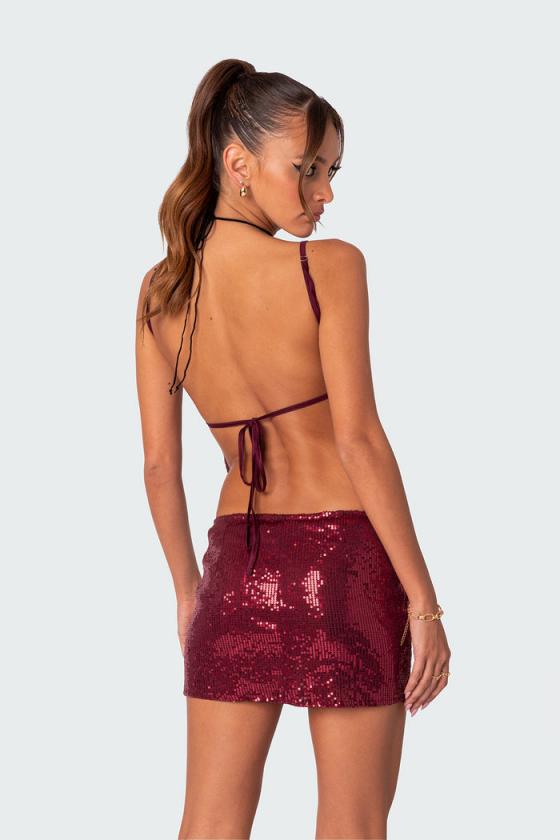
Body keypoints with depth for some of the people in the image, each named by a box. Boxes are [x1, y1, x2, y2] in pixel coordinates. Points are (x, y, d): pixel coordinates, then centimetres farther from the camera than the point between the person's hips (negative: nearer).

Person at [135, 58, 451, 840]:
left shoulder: (160, 290, 3)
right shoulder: (331, 266, -12)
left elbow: (159, 463, 5)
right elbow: (359, 438, -17)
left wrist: (186, 587, 18)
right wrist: (423, 600, -13)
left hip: (238, 557, 5)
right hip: (344, 556, -4)